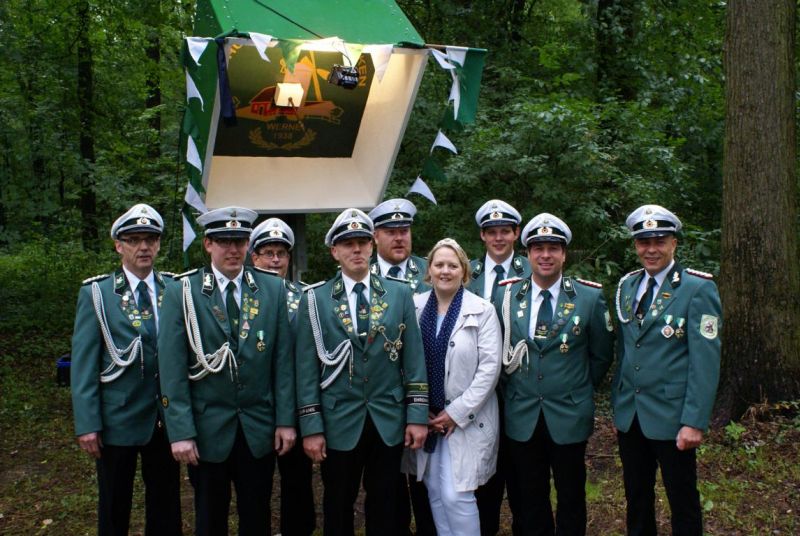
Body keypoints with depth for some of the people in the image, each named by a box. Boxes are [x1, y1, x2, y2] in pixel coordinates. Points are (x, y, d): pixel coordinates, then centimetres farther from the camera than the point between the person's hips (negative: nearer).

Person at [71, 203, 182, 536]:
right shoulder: (96, 294, -4)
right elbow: (83, 363, -6)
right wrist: (87, 424, -11)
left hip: (166, 418, 2)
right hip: (118, 420, -2)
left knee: (166, 506, 13)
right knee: (115, 508, 13)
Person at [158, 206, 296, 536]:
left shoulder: (272, 289, 1)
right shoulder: (181, 292, -5)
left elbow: (283, 360, 1)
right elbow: (172, 368, -7)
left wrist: (286, 420, -1)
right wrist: (180, 432, -11)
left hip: (259, 428, 2)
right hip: (207, 428, -1)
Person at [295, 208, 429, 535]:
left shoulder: (399, 294, 4)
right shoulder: (315, 299, -2)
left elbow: (414, 359, 3)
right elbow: (307, 368, -3)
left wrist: (417, 416, -2)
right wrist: (311, 427, -6)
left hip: (389, 422, 1)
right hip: (339, 423, -1)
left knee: (384, 507, 12)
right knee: (338, 507, 12)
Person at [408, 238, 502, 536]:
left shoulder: (482, 310, -6)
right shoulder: (416, 308, 3)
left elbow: (490, 367, -10)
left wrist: (456, 413, -12)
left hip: (467, 418, -4)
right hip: (427, 418, 4)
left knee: (456, 495, -9)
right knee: (435, 492, 11)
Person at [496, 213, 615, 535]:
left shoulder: (590, 297, -4)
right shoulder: (508, 296, 0)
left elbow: (601, 356, 6)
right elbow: (498, 352, 11)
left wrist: (579, 389, 6)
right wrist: (512, 388, 6)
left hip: (569, 416, -1)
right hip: (521, 416, 1)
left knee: (571, 497, 12)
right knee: (528, 500, 11)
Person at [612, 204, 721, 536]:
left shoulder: (698, 289, -10)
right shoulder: (627, 286, 8)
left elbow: (705, 360, -14)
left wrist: (694, 422, -18)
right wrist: (617, 403, 12)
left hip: (671, 417, -5)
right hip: (629, 415, 5)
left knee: (683, 502, 9)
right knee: (636, 498, 16)